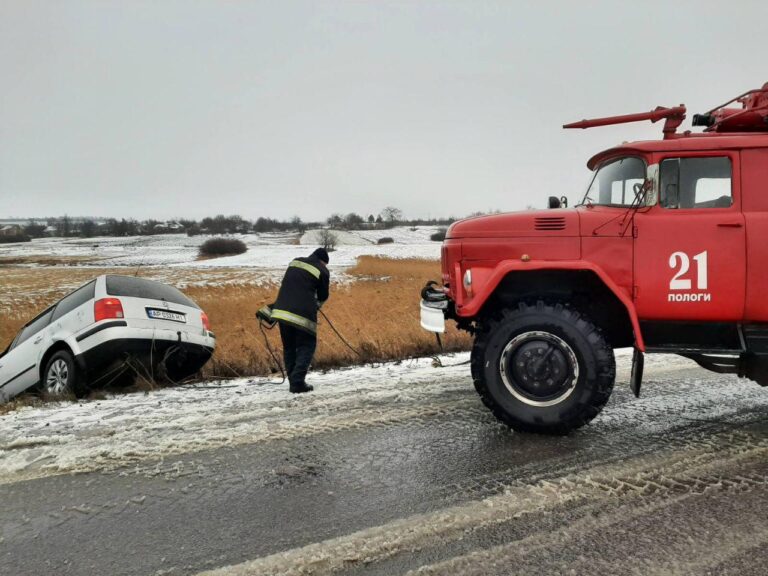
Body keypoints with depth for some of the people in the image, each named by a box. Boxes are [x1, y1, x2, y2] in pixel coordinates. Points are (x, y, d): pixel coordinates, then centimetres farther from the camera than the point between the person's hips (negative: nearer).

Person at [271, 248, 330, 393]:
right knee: (306, 346, 7)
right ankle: (297, 382, -4)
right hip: (303, 314, -5)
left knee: (289, 347, 16)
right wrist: (315, 305, 29)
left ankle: (293, 381, 18)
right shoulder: (322, 271, 1)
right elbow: (323, 296, 9)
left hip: (281, 310, 5)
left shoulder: (295, 262, 17)